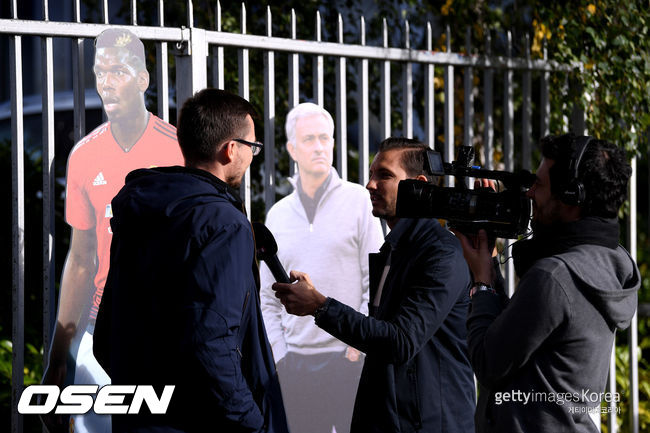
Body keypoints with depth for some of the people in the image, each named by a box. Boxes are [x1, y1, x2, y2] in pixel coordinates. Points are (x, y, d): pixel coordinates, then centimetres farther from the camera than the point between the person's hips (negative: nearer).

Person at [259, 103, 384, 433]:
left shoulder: (358, 200, 2)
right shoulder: (278, 215, 12)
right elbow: (268, 297, 13)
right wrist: (280, 355, 2)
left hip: (349, 359, -3)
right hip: (296, 365, 3)